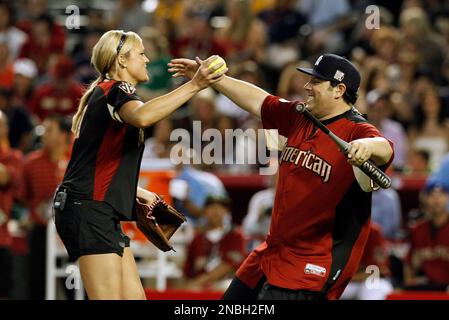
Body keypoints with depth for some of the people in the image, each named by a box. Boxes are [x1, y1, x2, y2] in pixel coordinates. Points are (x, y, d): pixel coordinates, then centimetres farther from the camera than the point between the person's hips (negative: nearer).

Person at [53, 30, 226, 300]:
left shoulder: (103, 93, 23)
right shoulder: (116, 89, -8)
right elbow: (142, 116, -35)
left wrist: (141, 194, 29)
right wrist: (194, 85, -37)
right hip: (89, 209, -11)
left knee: (134, 297, 6)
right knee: (110, 297, -15)